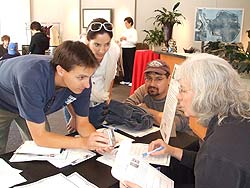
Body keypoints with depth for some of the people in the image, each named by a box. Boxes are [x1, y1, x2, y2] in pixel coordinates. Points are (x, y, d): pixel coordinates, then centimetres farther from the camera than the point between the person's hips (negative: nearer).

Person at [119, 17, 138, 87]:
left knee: (130, 65, -8)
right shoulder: (126, 31, 17)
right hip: (124, 49, 8)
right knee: (125, 65, 10)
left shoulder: (133, 31, -6)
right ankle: (126, 80, 18)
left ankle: (131, 81, -4)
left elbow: (135, 41, -17)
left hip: (130, 49, -8)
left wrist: (126, 38, -22)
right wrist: (121, 40, 7)